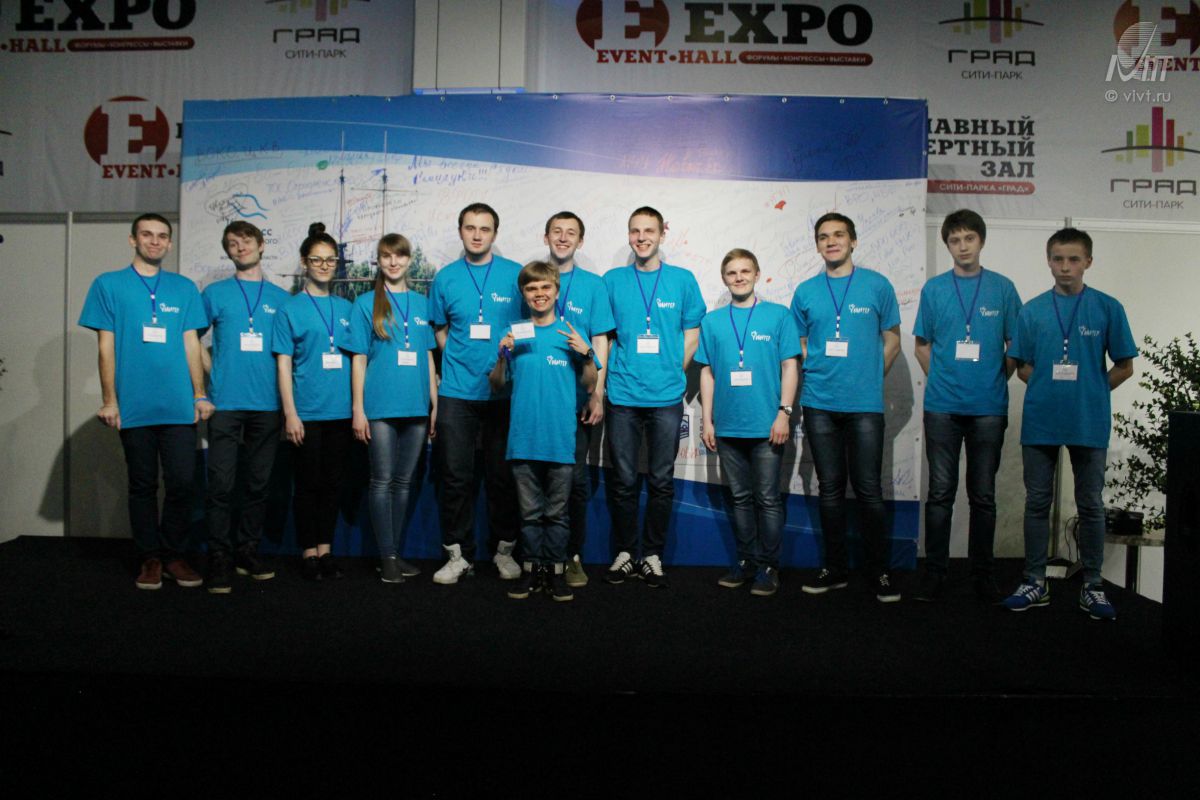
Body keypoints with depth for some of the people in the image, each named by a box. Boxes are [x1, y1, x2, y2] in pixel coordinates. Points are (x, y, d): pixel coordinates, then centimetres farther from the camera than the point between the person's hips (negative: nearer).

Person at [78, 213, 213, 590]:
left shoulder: (184, 288, 10)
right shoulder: (109, 285, 5)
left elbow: (191, 343, 9)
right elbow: (106, 346, 2)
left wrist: (200, 394, 4)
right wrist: (109, 400, -3)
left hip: (179, 405, 1)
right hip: (134, 406, -1)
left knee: (182, 483, 1)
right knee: (143, 485, 8)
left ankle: (174, 555, 17)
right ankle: (150, 558, 20)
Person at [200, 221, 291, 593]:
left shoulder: (280, 298, 11)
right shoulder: (215, 293, 8)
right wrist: (211, 377, 2)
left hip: (267, 403, 2)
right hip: (226, 402, -2)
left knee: (257, 483, 9)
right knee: (222, 484, -4)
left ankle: (248, 550, 20)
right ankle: (219, 557, 4)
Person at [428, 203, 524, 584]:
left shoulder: (515, 275, 1)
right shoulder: (445, 277, 7)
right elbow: (440, 331, 15)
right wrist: (461, 361, 4)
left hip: (504, 391, -1)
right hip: (457, 391, 1)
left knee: (502, 475, 6)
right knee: (456, 476, 3)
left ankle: (504, 549, 22)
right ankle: (459, 554, 15)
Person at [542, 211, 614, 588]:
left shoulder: (593, 284, 6)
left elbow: (600, 342, 4)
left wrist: (597, 396, -4)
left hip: (578, 399, -1)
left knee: (576, 478, 1)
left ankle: (573, 556, 14)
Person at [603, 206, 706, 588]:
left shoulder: (683, 280, 5)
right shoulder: (612, 281, 6)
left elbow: (691, 335, 10)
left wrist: (671, 373, 4)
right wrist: (607, 378, 3)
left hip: (666, 397, 0)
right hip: (623, 395, 0)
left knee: (662, 481, 6)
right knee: (624, 480, 5)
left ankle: (653, 555, 19)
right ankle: (624, 553, 20)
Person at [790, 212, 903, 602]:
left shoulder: (877, 285, 3)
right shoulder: (806, 291, 8)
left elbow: (892, 341, 8)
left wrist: (867, 378, 4)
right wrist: (815, 377, 5)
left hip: (864, 404, -2)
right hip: (819, 404, 2)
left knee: (868, 489, -2)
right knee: (830, 488, 9)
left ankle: (880, 571, 12)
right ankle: (835, 568, 20)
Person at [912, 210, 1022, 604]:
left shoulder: (1002, 287, 4)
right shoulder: (933, 288, 6)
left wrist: (997, 380, 0)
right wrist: (940, 379, 3)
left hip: (988, 406, 0)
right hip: (943, 405, 0)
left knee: (983, 495, 7)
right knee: (940, 493, 4)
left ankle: (982, 573, 18)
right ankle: (934, 571, 13)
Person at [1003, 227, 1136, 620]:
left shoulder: (1107, 308, 0)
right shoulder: (1032, 310, 3)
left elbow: (1124, 366, 4)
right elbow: (1023, 366, 8)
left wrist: (1092, 391, 0)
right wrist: (1050, 389, -2)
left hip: (1089, 422, -1)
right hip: (1040, 421, 1)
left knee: (1090, 505, 8)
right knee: (1037, 503, 8)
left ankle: (1092, 586, 20)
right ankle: (1035, 583, 18)